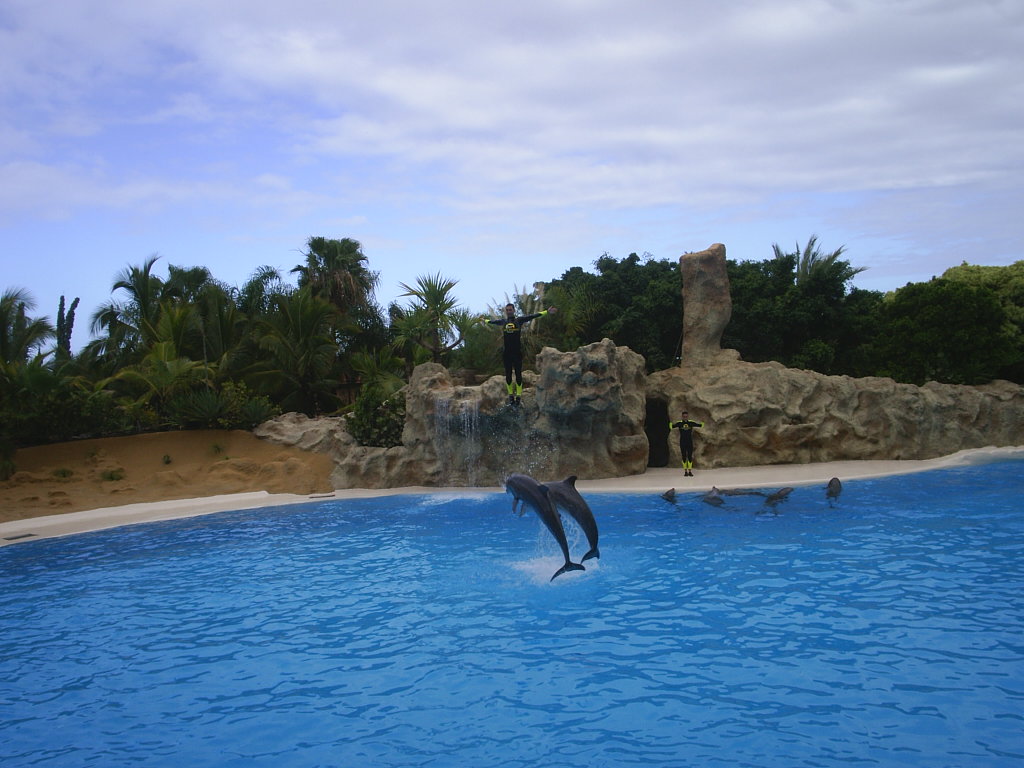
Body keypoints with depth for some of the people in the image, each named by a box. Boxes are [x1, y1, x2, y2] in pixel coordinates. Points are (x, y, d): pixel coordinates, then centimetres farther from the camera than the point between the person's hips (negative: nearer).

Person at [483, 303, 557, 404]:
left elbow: (533, 316, 1)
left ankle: (519, 396, 3)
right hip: (506, 353, 3)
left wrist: (547, 311, 0)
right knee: (508, 374, 4)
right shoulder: (503, 321, 10)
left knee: (518, 373, -1)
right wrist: (485, 320, 44)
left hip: (517, 352, -2)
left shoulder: (519, 320, 1)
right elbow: (492, 322, 29)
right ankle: (511, 395, 15)